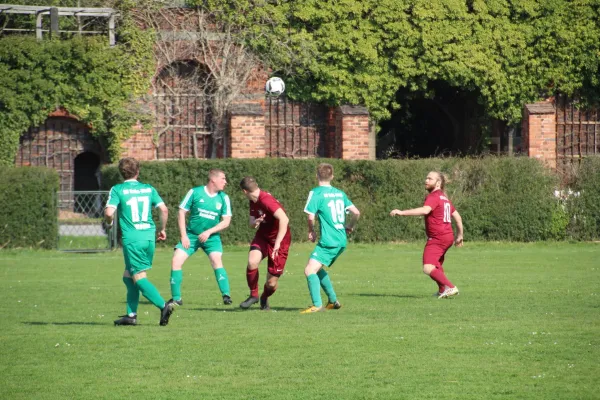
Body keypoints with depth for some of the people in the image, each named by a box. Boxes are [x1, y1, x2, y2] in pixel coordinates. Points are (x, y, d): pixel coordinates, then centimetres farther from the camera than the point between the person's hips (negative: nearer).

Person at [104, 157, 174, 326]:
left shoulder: (117, 190, -2)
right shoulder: (148, 189, 10)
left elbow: (109, 212, -13)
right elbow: (164, 209, 5)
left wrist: (109, 222, 9)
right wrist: (162, 229, 19)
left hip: (132, 239, -5)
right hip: (149, 237, 5)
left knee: (139, 277, -5)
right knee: (129, 276, 18)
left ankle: (163, 305, -22)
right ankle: (131, 315, 16)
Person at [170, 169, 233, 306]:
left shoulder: (224, 198, -2)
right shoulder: (195, 192, -7)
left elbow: (226, 221, -3)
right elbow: (181, 212, -2)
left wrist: (208, 232, -15)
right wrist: (183, 236, -8)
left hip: (211, 237, 0)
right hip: (191, 235, 0)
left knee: (217, 261, -23)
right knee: (176, 261, -12)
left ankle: (226, 295, -17)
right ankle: (176, 298, 0)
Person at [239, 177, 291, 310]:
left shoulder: (266, 200, -26)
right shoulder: (253, 202, 3)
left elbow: (284, 219, -36)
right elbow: (252, 223, 12)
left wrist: (278, 243, -36)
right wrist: (255, 222, -14)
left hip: (279, 240, -6)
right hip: (262, 237, 6)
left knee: (272, 283, -3)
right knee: (252, 261, -26)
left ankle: (265, 298, 32)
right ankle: (253, 295, -4)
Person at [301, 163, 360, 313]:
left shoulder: (316, 193, -8)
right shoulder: (340, 193, 12)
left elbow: (311, 217, -15)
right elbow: (356, 212, 10)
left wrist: (311, 231, 4)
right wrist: (350, 226, 29)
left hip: (328, 241, -8)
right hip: (341, 241, 8)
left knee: (310, 270, -13)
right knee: (317, 268, 23)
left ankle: (317, 305, -27)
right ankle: (333, 301, 27)